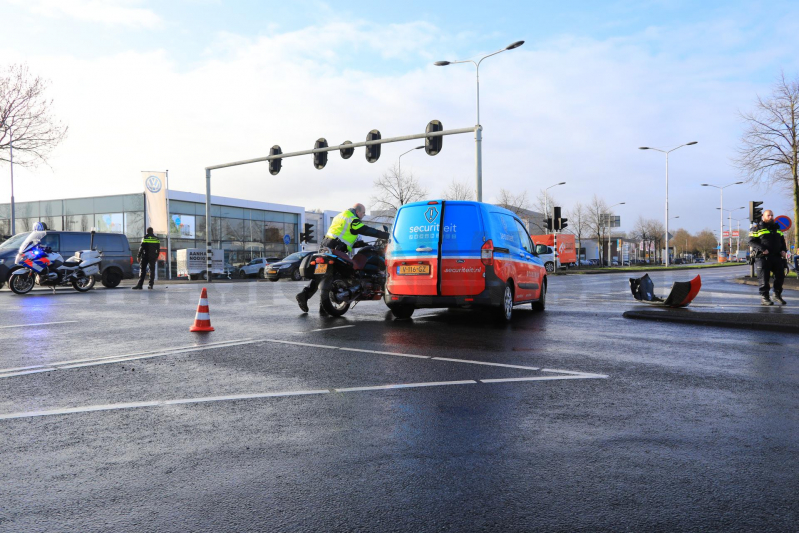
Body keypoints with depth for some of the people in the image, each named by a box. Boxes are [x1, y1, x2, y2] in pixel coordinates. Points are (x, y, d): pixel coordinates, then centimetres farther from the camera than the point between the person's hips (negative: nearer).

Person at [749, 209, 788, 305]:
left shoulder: (777, 228, 19)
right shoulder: (757, 228, 0)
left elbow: (782, 241, 26)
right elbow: (751, 241, -7)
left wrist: (784, 250, 8)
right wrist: (762, 249, -20)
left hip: (777, 257, 6)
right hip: (763, 257, -6)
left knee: (780, 276, 6)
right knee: (764, 278, -6)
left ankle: (777, 294, 24)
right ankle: (764, 297, 1)